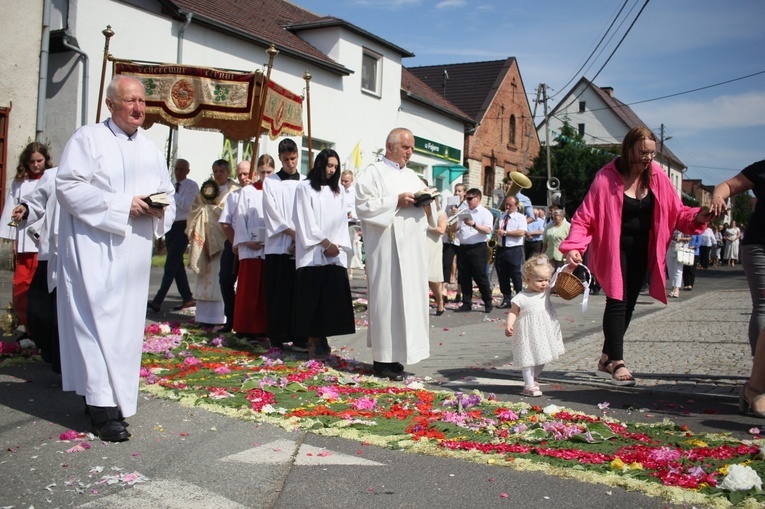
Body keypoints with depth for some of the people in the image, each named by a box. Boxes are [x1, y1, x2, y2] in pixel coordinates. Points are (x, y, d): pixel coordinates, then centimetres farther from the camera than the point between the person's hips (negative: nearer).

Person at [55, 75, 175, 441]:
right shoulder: (87, 139, -3)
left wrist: (161, 208, -5)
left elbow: (168, 193, 19)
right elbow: (69, 188, -13)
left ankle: (112, 395, 18)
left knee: (127, 323, 7)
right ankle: (103, 408, -8)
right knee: (100, 320, -9)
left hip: (134, 250, 6)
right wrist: (122, 204, -17)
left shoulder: (151, 150, 15)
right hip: (94, 249, -6)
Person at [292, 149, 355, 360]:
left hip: (335, 254, 4)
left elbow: (342, 221, 13)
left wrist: (338, 245, -2)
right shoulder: (305, 188, 3)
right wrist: (325, 243, -10)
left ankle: (322, 338, 3)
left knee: (332, 298, -3)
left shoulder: (338, 191, 18)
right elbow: (307, 220, -5)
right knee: (312, 298, -6)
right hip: (312, 253, -4)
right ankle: (313, 341, -3)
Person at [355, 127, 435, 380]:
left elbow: (424, 207, 22)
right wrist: (396, 201, -16)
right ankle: (383, 359, 0)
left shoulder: (412, 176, 21)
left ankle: (395, 355, 13)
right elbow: (364, 207, -11)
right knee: (386, 298, -7)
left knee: (409, 297, 6)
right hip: (387, 247, -7)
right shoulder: (373, 173, 0)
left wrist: (426, 204, -1)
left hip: (412, 247, 7)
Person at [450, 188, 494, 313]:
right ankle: (466, 303, 14)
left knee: (480, 277, -3)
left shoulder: (485, 213, 0)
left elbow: (488, 230, -14)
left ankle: (488, 303, 9)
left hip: (478, 248, -6)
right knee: (464, 277, 6)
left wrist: (473, 224, -24)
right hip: (463, 248, 6)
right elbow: (454, 229, 15)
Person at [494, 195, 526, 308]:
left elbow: (521, 232, -16)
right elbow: (496, 231, 24)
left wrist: (505, 232, -17)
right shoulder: (501, 217, 16)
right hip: (501, 249, 6)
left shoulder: (520, 217, -1)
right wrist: (496, 234, -1)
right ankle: (506, 299, 18)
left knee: (516, 276, -3)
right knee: (502, 276, 8)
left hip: (515, 250, -5)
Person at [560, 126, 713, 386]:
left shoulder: (657, 177, -1)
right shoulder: (606, 178, -15)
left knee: (628, 303, 10)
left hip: (641, 252, 6)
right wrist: (574, 246, -30)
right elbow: (585, 217, -17)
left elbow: (676, 212, 2)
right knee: (617, 301, -9)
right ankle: (617, 362, 0)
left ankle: (606, 359, 22)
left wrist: (697, 217, -18)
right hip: (614, 250, -6)